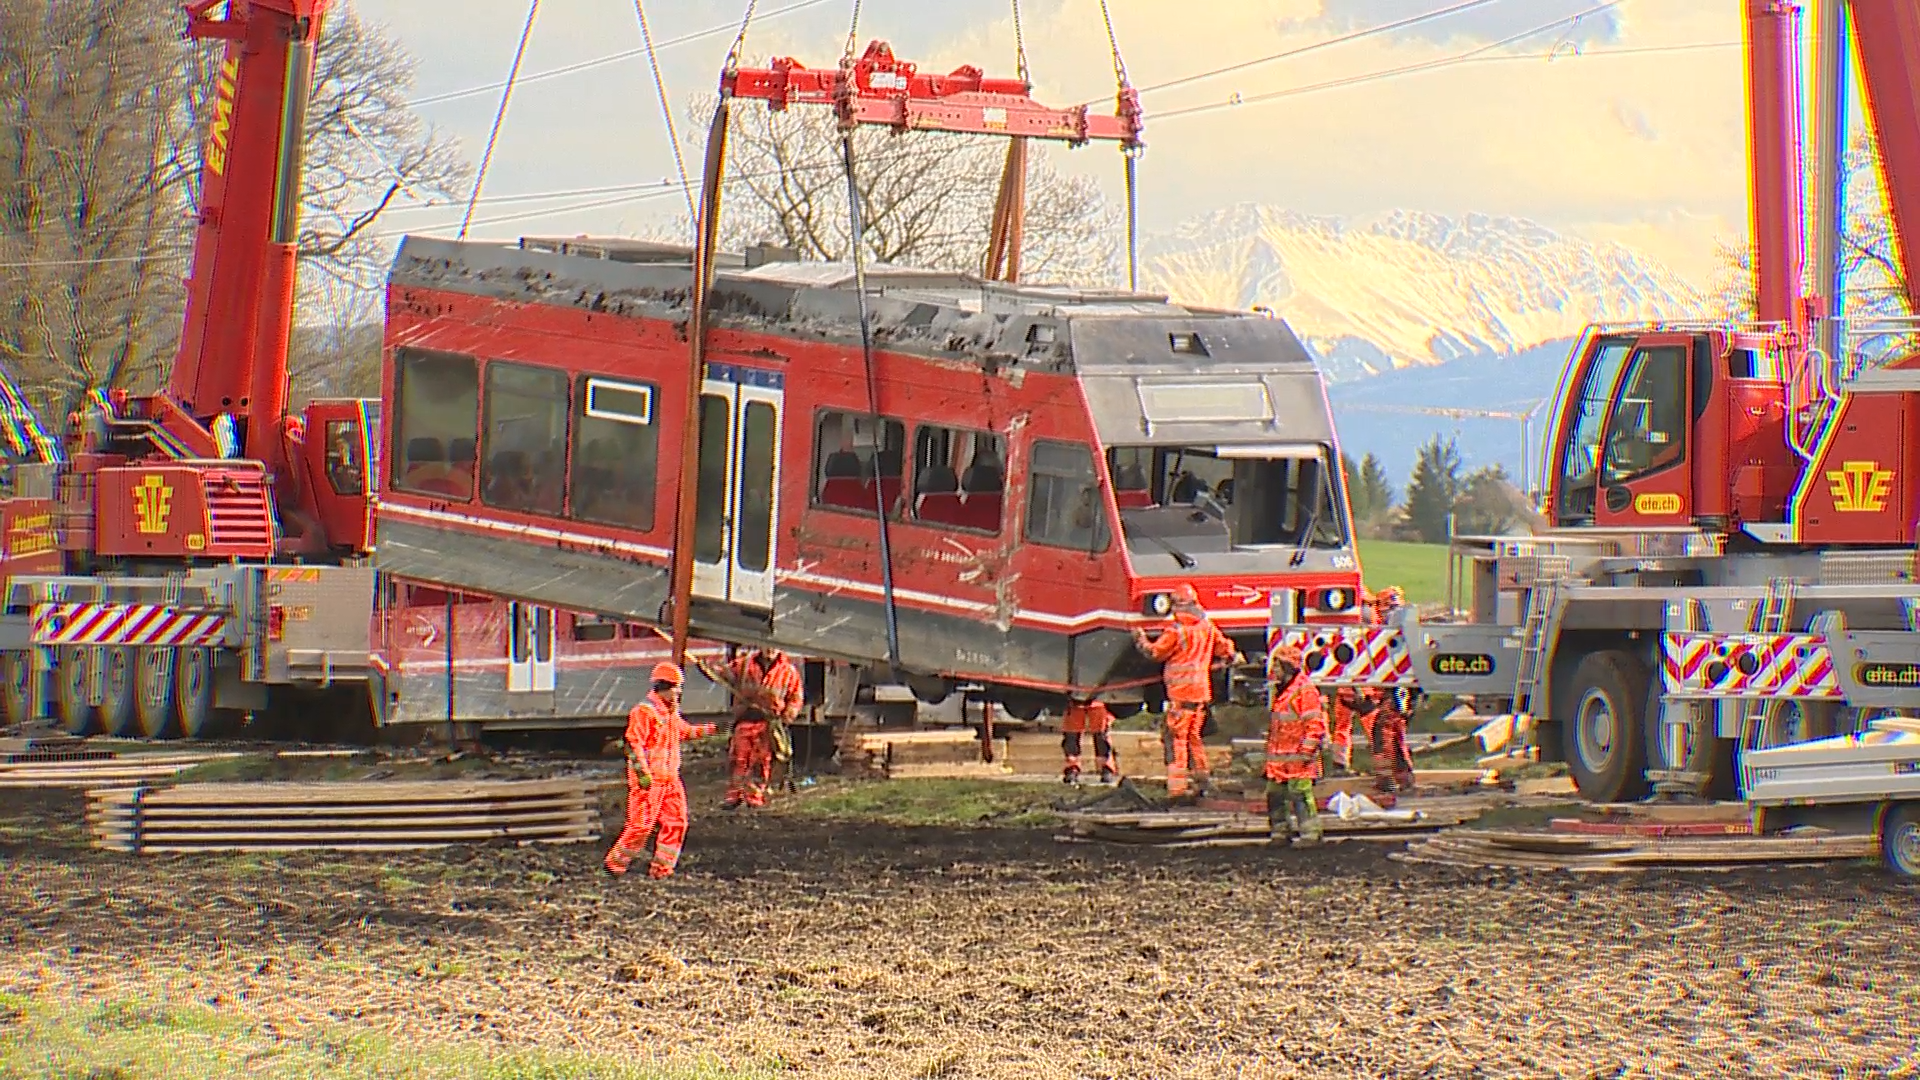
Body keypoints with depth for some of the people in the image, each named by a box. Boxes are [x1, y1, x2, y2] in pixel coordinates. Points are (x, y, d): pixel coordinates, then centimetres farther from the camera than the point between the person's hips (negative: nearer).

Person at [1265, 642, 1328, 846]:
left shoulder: (1305, 691, -11)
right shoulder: (1280, 692, 19)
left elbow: (1315, 723, -15)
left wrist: (1307, 750, -19)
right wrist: (1270, 752, 25)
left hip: (1297, 758, -9)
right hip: (1279, 757, 9)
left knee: (1300, 793, -11)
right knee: (1275, 794, 10)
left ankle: (1310, 833, -8)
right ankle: (1280, 832, 18)